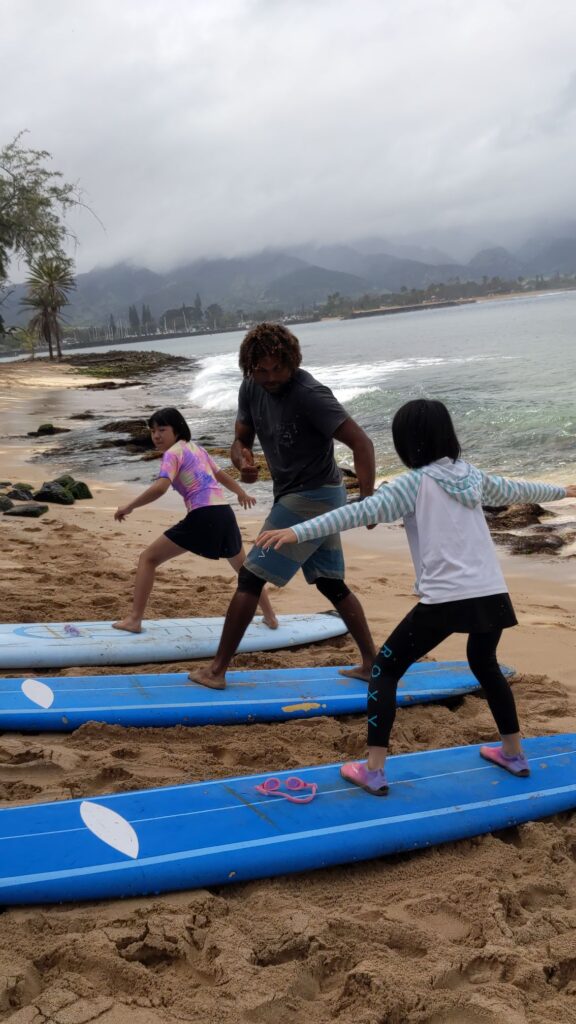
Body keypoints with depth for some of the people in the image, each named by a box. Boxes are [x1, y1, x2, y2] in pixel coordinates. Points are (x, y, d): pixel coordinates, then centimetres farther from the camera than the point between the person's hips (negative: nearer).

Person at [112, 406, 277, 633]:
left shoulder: (173, 453, 0)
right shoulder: (197, 448, 22)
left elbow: (160, 487, -18)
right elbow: (222, 476, 37)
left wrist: (129, 507, -9)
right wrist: (242, 493, 54)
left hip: (202, 516, -7)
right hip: (225, 513, 7)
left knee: (148, 558, 3)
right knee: (243, 567, 30)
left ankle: (134, 619, -4)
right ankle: (270, 617, 38)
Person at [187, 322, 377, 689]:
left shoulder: (309, 394, -22)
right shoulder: (251, 389, 0)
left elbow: (361, 442, -24)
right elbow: (241, 440, 9)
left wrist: (367, 501, -32)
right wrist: (243, 461, -16)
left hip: (312, 498, -9)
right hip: (295, 496, 9)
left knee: (250, 579, -4)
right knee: (331, 583, 16)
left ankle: (217, 670, 4)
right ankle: (372, 662, 23)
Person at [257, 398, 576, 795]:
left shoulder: (414, 483, -4)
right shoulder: (473, 476, 15)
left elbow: (361, 512, -16)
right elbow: (516, 490, 33)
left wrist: (298, 531, -21)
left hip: (444, 599, -6)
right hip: (492, 595, 7)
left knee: (385, 671, 7)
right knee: (485, 665, 32)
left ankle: (374, 771, 3)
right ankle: (514, 754, 42)